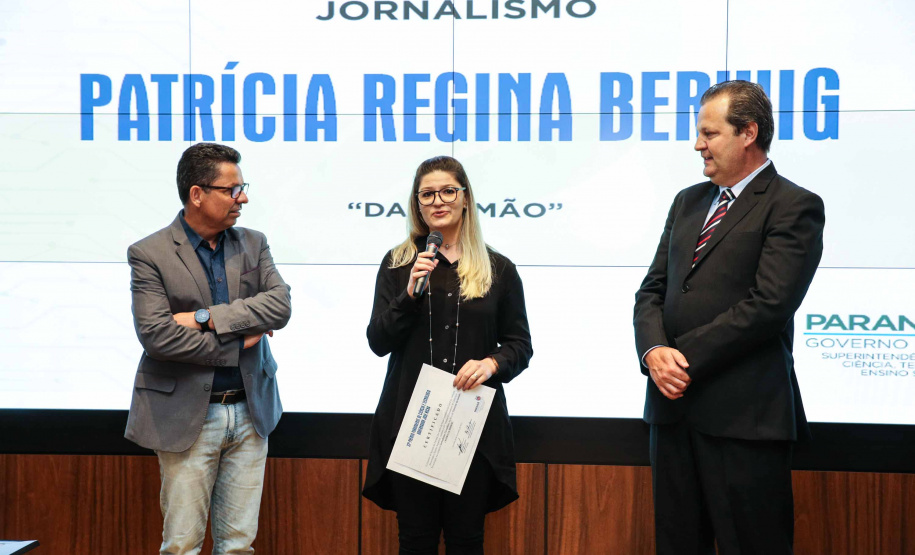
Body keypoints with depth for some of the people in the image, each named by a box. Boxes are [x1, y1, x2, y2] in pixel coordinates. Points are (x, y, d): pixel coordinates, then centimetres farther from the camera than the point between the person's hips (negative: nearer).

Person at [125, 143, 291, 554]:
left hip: (249, 410, 4)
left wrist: (204, 317, -15)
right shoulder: (149, 254, -7)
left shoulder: (253, 244, 8)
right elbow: (156, 335, -17)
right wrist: (236, 343, -10)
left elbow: (280, 306, -6)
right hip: (187, 417, -4)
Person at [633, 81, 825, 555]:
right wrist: (654, 352, -6)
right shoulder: (688, 202, 18)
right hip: (673, 404, 7)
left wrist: (683, 357, -14)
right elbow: (652, 290, 14)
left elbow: (768, 305, -16)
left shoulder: (793, 207, -6)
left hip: (744, 412, -7)